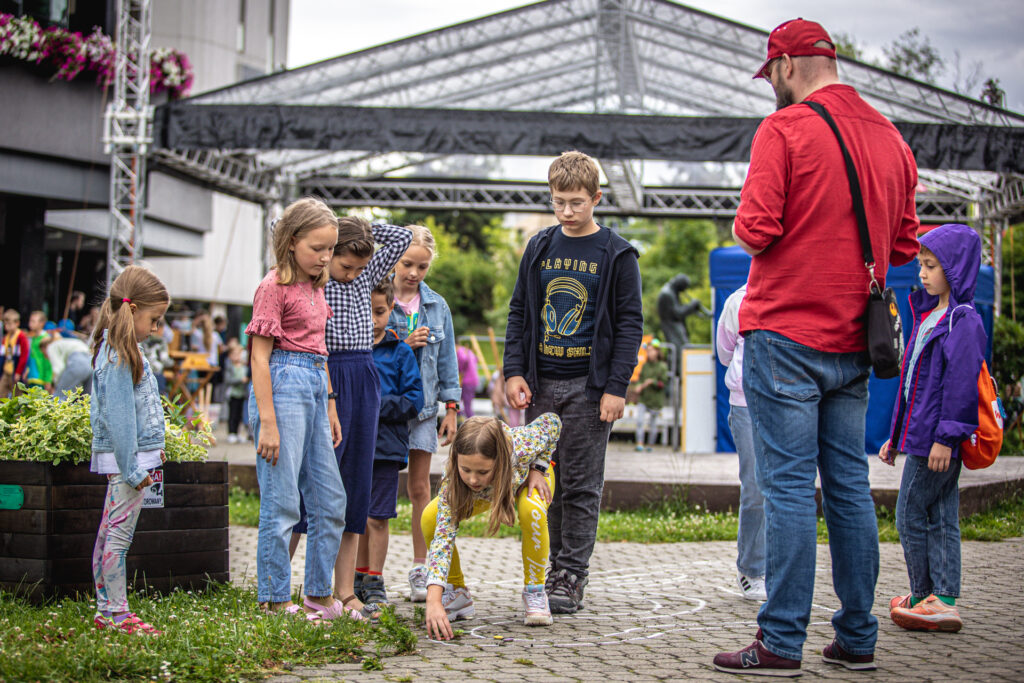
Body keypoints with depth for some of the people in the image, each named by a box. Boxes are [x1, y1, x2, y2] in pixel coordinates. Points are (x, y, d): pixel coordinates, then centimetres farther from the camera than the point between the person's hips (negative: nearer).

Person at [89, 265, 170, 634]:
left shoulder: (120, 351, 15)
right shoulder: (118, 358, -16)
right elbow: (118, 416, -19)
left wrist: (152, 449, 22)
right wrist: (132, 468, -19)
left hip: (133, 457, 10)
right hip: (126, 459, -10)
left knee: (110, 531, 12)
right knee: (119, 533, -5)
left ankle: (106, 608, 18)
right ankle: (116, 613, -1)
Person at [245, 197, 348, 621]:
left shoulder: (315, 287, 17)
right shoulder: (274, 286, -8)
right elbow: (260, 355, -11)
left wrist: (330, 406, 20)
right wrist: (267, 422, -17)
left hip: (314, 388, 9)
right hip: (283, 387, -9)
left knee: (330, 501, 10)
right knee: (282, 502, -4)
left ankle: (319, 595, 19)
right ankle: (275, 601, 4)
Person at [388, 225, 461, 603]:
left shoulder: (437, 306, 10)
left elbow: (446, 358, 13)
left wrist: (451, 407, 9)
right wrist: (402, 345, -15)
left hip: (422, 405, 3)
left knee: (420, 488, 6)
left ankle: (420, 572, 12)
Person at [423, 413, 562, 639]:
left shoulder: (521, 447, -43)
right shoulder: (453, 481, -40)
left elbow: (552, 421, -22)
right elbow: (443, 535, -43)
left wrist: (538, 469, -24)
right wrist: (433, 601, -53)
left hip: (528, 476, -1)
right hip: (486, 492, 1)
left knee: (532, 512, -37)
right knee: (430, 519, -23)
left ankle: (534, 591, -14)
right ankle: (457, 592, -3)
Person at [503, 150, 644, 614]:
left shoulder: (616, 255, -1)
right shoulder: (539, 248, 10)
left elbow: (630, 323, -3)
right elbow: (519, 312, 13)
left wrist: (616, 387, -10)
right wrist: (513, 372, 2)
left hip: (589, 384, -4)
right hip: (540, 384, 4)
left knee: (580, 485, -2)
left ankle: (571, 576, 4)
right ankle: (555, 567, 16)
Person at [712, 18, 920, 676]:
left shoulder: (784, 131, -9)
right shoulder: (889, 136, 10)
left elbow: (755, 230, -16)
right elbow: (904, 245, 13)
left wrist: (746, 226, 6)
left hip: (786, 332, -6)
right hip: (854, 343, 6)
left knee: (789, 486, -5)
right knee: (850, 485, 11)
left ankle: (782, 644, -3)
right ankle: (857, 638, 16)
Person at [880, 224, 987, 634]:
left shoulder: (963, 322, -12)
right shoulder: (929, 315, 18)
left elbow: (961, 382, -18)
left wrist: (946, 436, -22)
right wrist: (897, 436, 25)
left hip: (939, 442, -9)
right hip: (921, 437, 9)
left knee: (911, 513, -3)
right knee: (940, 519, 8)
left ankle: (923, 597, 7)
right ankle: (944, 602, 10)